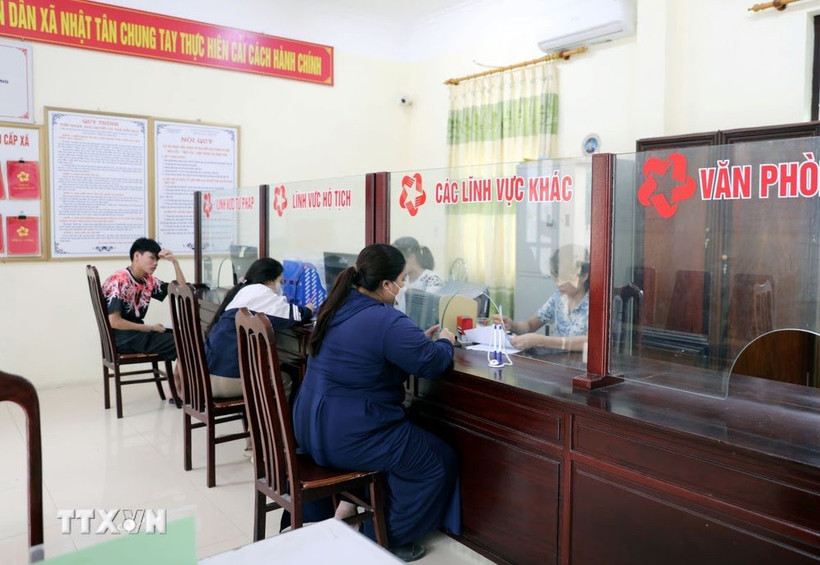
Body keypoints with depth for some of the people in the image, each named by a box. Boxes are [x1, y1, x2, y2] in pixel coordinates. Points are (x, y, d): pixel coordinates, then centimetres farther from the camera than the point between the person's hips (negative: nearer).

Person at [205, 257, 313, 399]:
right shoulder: (259, 292, -9)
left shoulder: (242, 292, 17)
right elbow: (292, 315, -6)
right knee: (285, 381, 13)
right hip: (228, 377, -9)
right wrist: (307, 310, 14)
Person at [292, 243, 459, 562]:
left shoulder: (338, 305, 6)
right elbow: (432, 363, -15)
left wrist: (420, 339, 14)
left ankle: (348, 507, 25)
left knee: (413, 440, 31)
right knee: (440, 461, 9)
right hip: (347, 437, -9)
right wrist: (445, 342, 6)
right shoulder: (386, 321, -22)